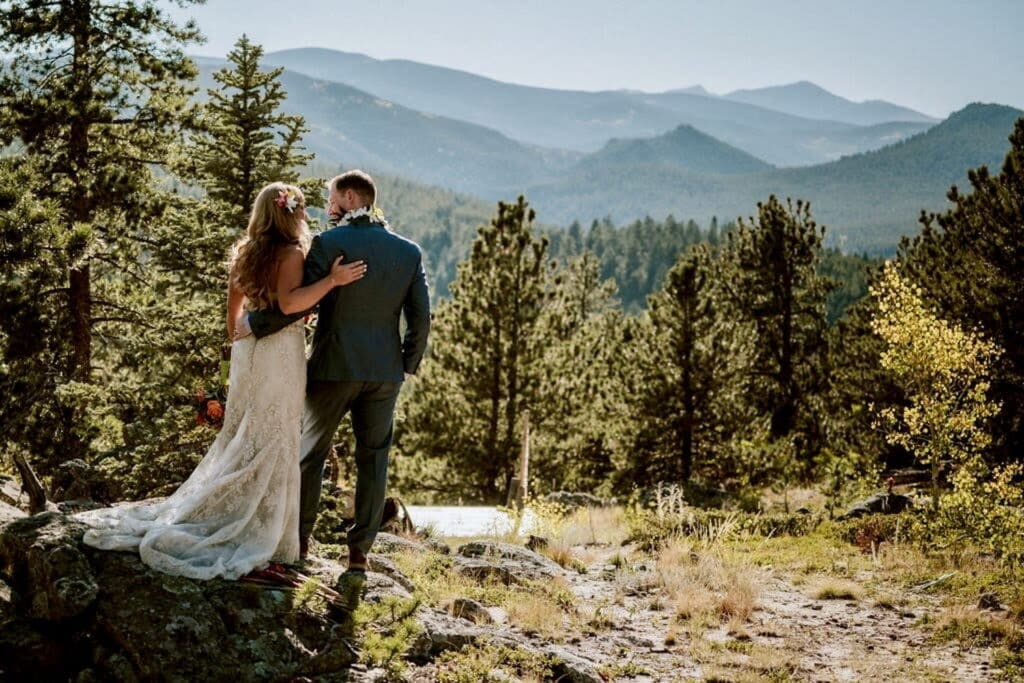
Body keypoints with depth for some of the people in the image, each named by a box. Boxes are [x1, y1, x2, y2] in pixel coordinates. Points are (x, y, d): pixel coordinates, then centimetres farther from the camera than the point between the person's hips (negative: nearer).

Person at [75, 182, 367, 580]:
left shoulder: (245, 252, 10)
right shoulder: (291, 253, -12)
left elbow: (233, 307, 17)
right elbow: (289, 302, -25)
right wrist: (331, 280, -24)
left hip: (248, 349, 7)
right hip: (281, 352, -7)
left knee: (242, 437, 15)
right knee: (272, 443, 0)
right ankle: (260, 534, 6)